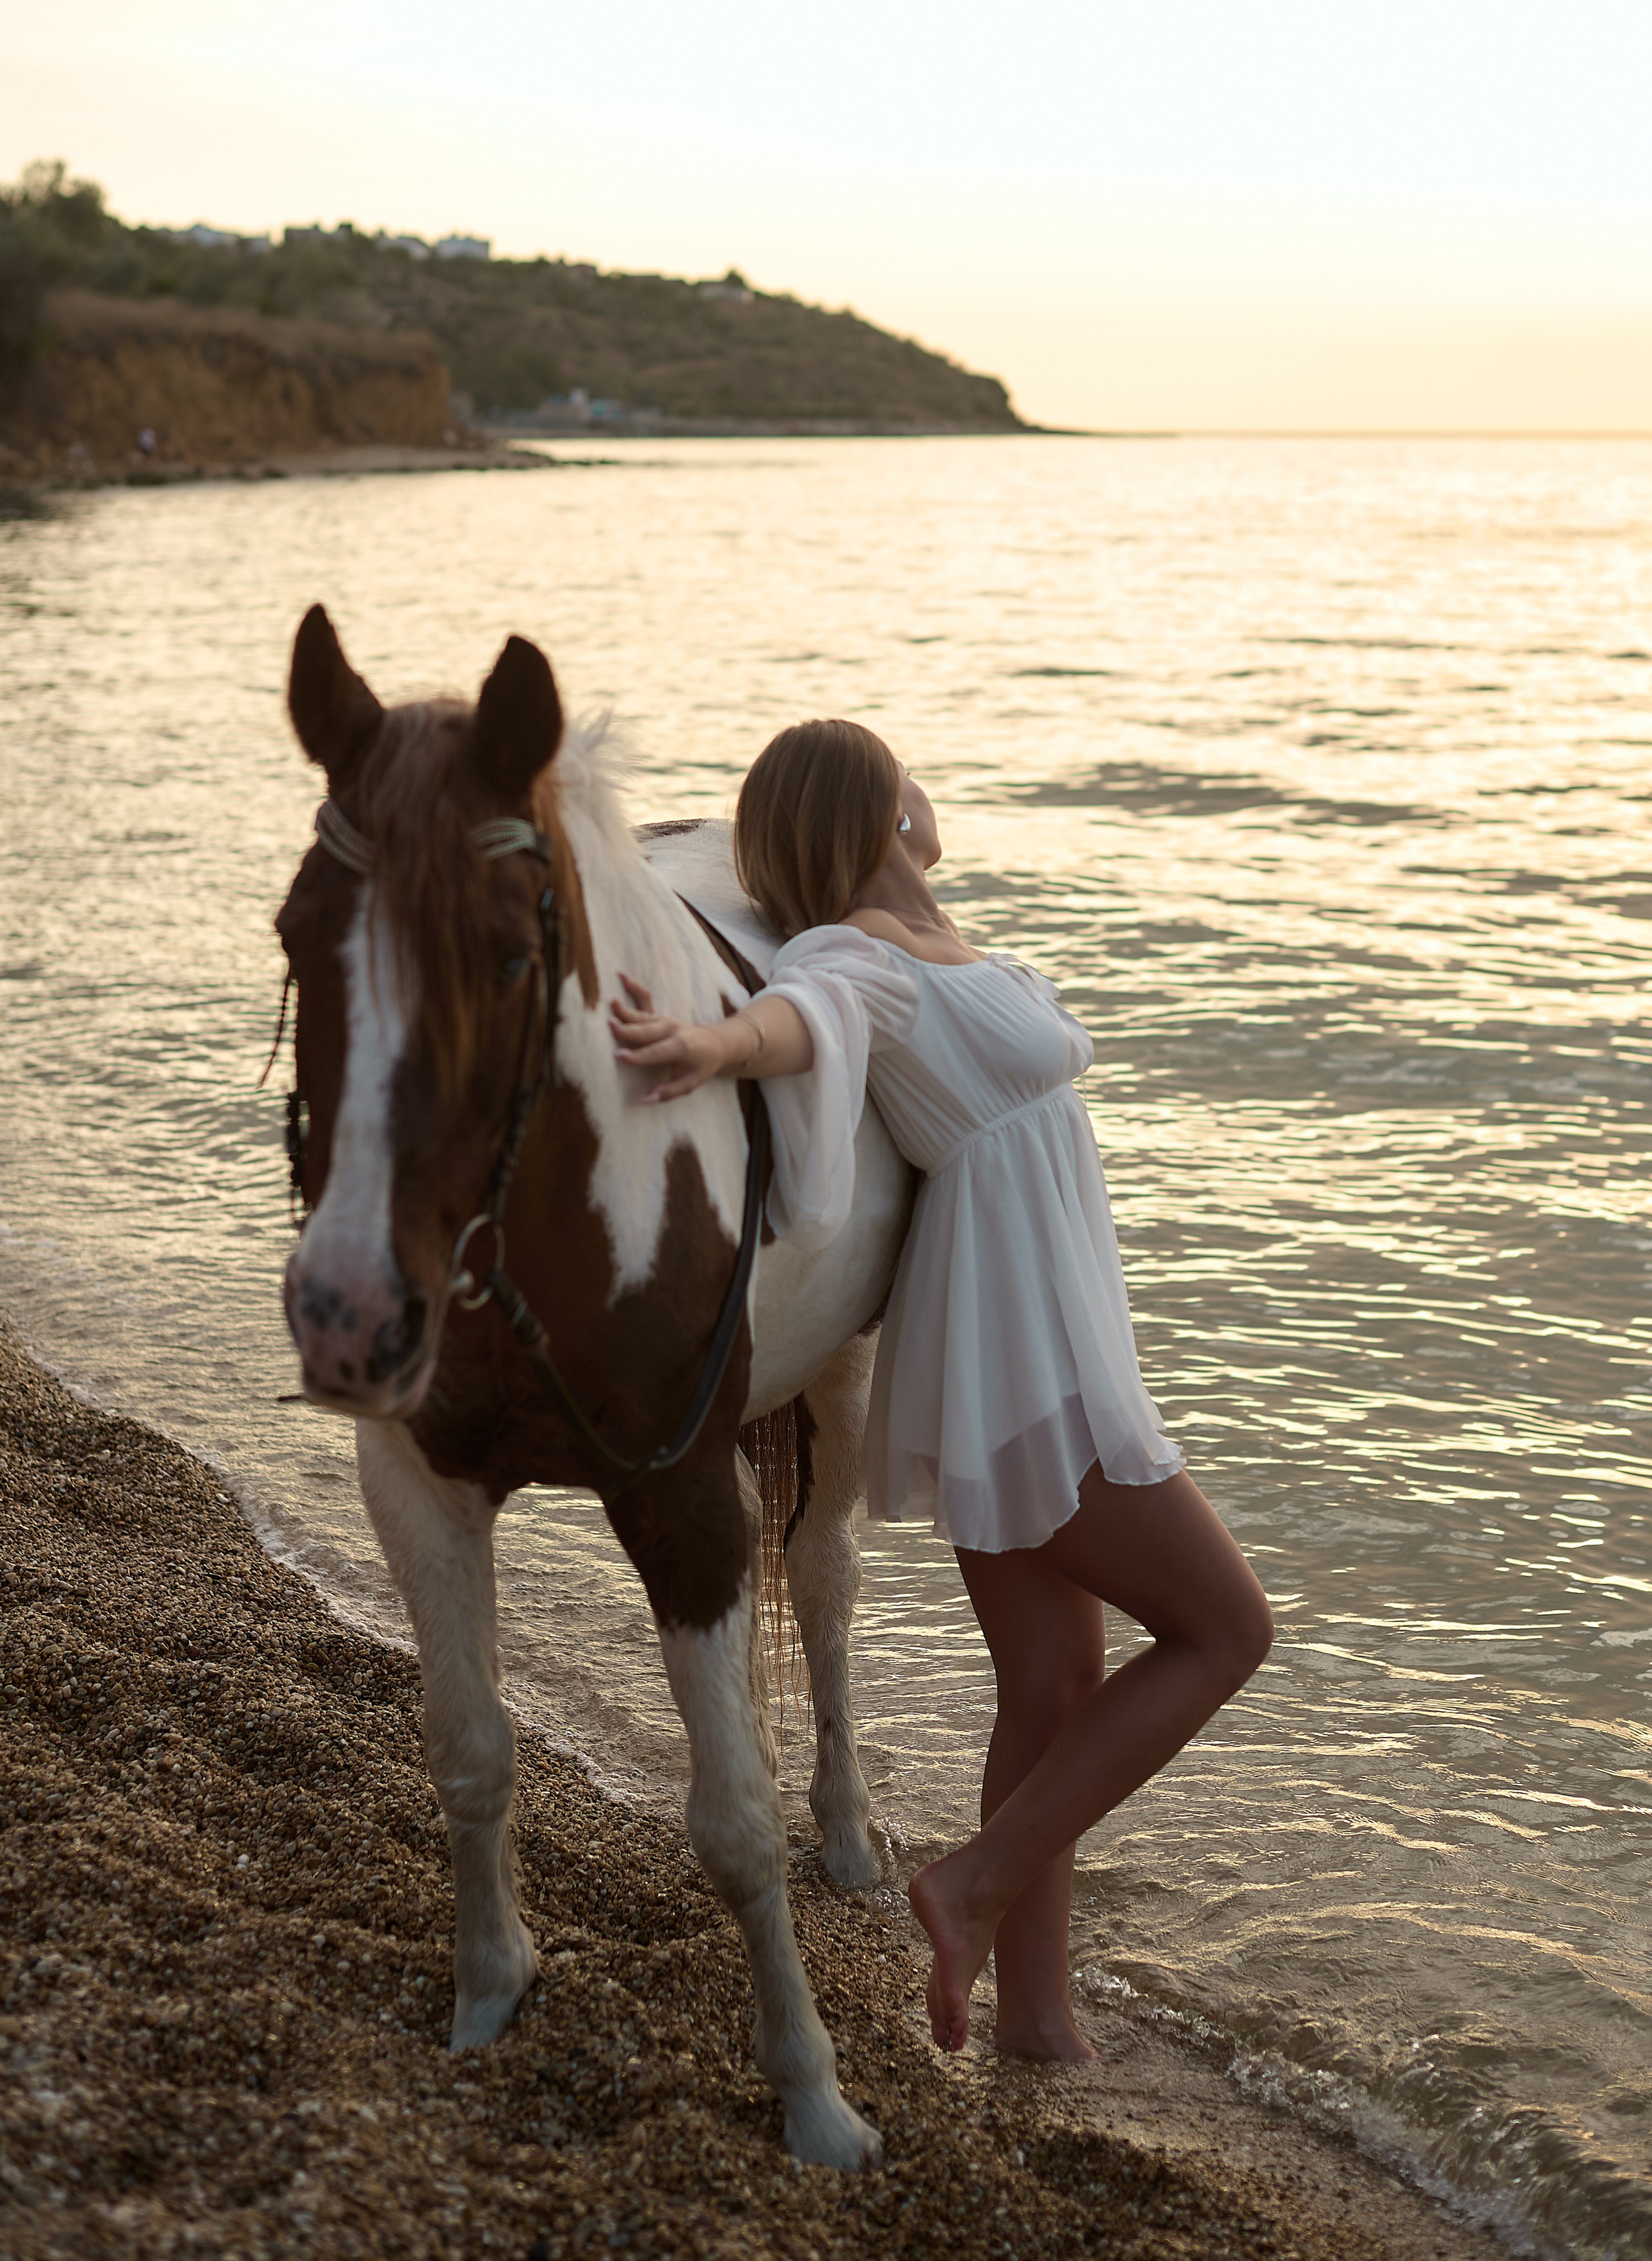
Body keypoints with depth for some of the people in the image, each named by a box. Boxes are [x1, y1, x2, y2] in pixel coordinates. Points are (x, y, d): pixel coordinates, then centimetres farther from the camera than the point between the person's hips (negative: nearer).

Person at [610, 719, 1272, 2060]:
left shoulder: (936, 946, 13)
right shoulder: (856, 957, -16)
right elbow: (797, 1016, -38)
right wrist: (714, 1041, -59)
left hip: (1012, 1359, 9)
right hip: (1026, 1362, -9)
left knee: (1053, 1687, 11)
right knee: (1225, 1630, -2)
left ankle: (1035, 2005, 16)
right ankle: (980, 1886, -1)